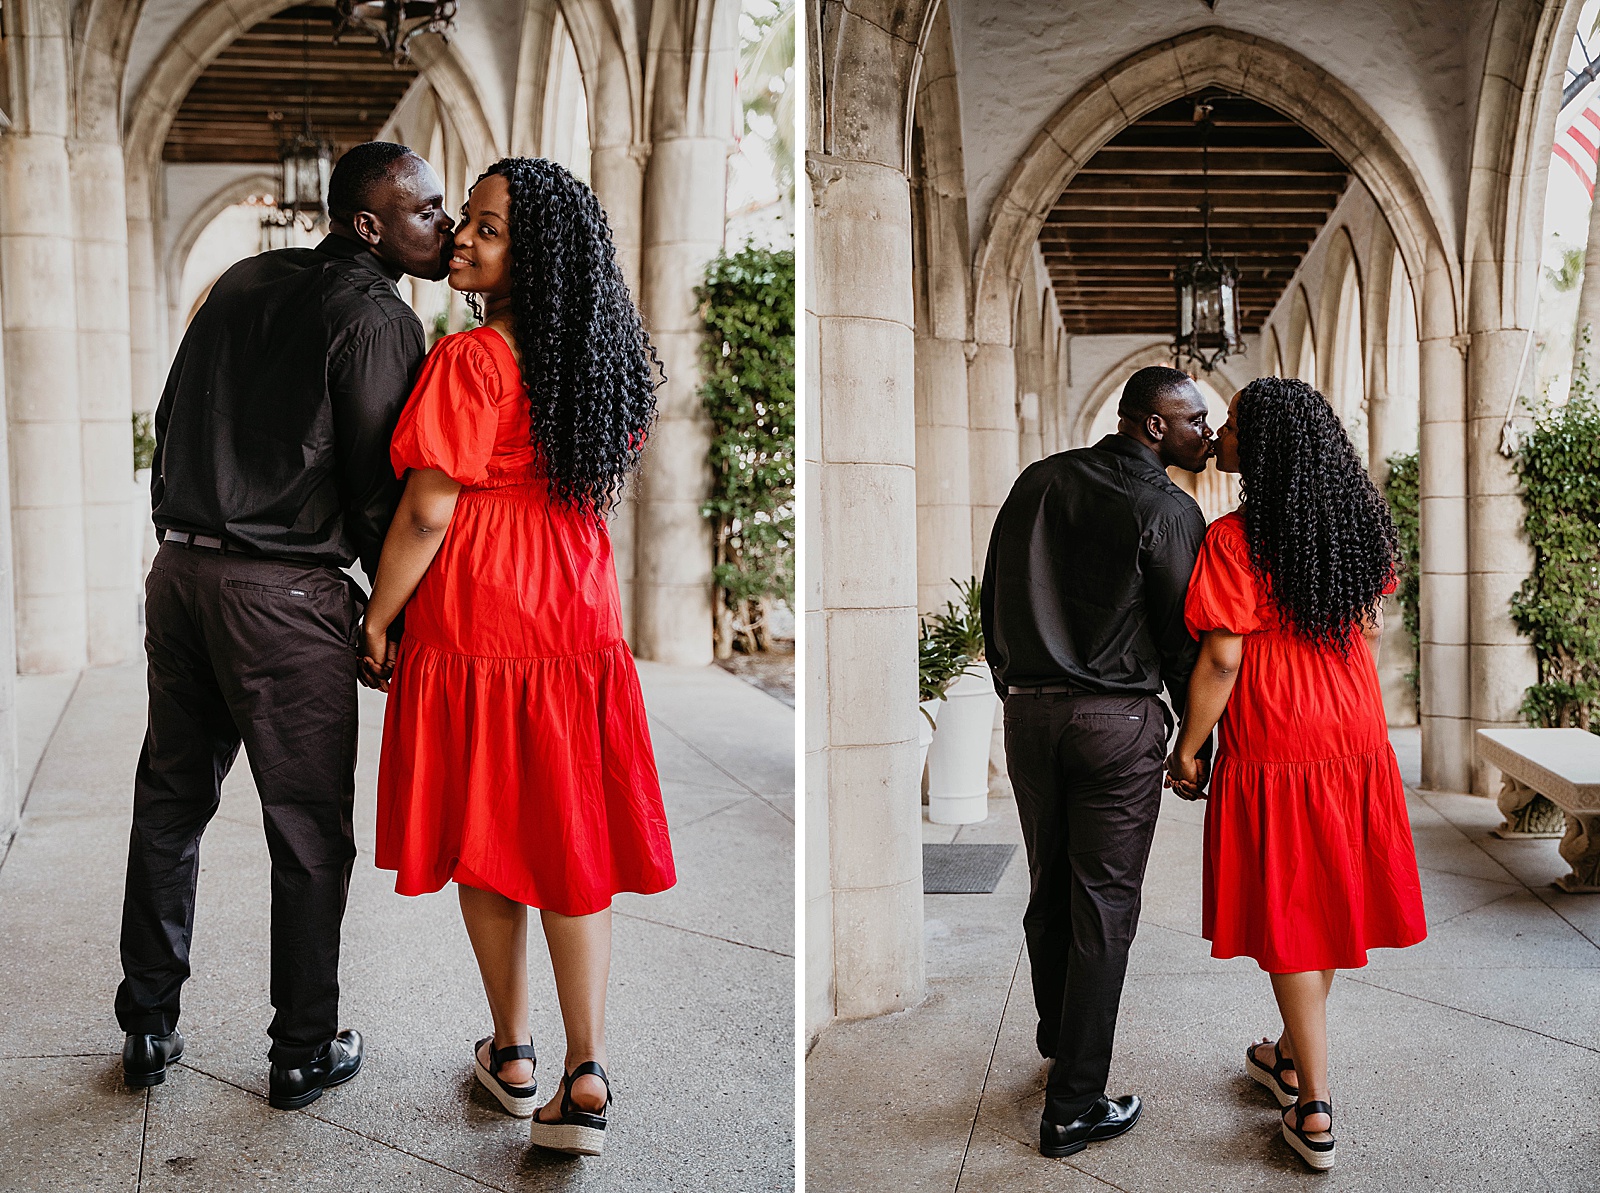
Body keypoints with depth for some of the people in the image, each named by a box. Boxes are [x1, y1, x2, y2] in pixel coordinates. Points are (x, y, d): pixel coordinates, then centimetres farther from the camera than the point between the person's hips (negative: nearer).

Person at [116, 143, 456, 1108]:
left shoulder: (244, 282, 14)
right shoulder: (377, 318, -10)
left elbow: (170, 421, 17)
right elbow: (381, 489, -11)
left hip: (180, 568, 8)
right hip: (284, 593, -8)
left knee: (171, 803, 17)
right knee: (310, 831, 5)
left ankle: (149, 1030, 30)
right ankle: (306, 1052, 17)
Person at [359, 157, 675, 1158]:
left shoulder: (471, 362, -16)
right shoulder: (606, 358, 4)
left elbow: (426, 513, -15)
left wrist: (377, 621, -3)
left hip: (475, 622, -5)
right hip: (579, 621, 5)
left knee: (486, 833, 12)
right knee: (572, 839, 9)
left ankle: (513, 1054, 27)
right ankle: (586, 1073, 8)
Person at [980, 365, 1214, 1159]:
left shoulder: (1038, 482, 8)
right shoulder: (1166, 510, -8)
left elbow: (993, 595, 11)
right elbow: (1183, 637, -5)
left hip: (1028, 711, 6)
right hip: (1118, 719, -5)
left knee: (1048, 887, 19)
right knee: (1103, 907, 2)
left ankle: (1056, 1037, 39)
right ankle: (1072, 1109, 8)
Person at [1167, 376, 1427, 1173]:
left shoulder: (1235, 539, -16)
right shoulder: (1359, 524, 5)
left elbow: (1221, 658, -17)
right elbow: (1371, 626, 13)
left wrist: (1187, 747, -7)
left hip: (1272, 749, -6)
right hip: (1355, 741, 7)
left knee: (1287, 920, 4)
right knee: (1327, 902, 18)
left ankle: (1313, 1112, 11)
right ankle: (1292, 1058, 37)